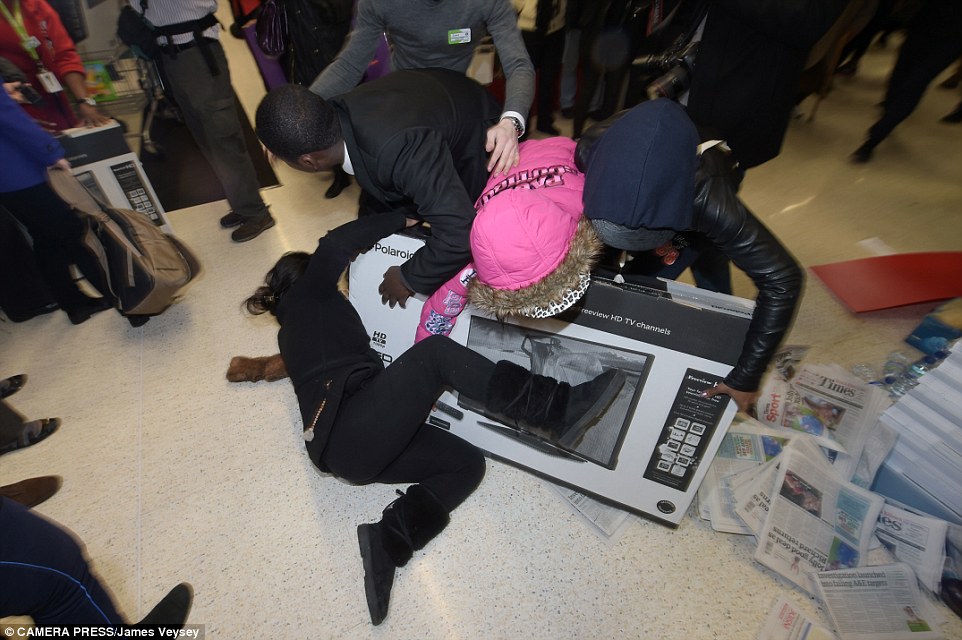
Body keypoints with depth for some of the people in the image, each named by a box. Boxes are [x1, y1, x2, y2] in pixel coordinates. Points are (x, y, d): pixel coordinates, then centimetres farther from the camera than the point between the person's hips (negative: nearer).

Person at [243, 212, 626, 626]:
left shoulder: (293, 328, 34)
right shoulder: (307, 296, 10)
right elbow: (336, 245, -7)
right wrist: (402, 220, 2)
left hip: (344, 447, 9)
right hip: (352, 430, -9)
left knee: (467, 463, -1)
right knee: (434, 354, -21)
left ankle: (388, 542, -12)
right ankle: (553, 409, -24)